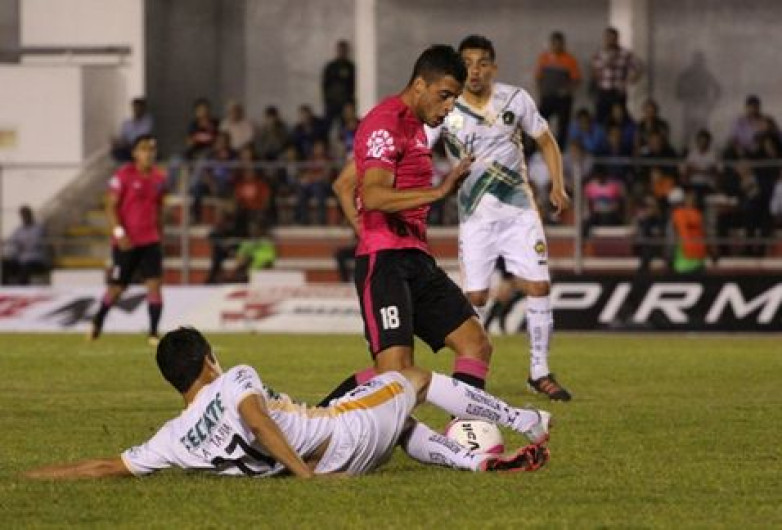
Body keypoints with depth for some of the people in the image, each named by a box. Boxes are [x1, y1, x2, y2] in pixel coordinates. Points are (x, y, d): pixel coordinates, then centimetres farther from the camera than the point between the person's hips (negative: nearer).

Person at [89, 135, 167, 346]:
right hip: (126, 241, -4)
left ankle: (153, 334, -11)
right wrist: (119, 233, -20)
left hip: (151, 241, 4)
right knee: (117, 287, 8)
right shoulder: (123, 175, -8)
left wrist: (160, 235, 19)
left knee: (154, 284, -11)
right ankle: (97, 322, 33)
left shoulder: (159, 178, 8)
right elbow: (111, 207, -9)